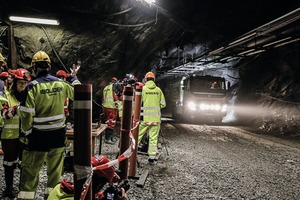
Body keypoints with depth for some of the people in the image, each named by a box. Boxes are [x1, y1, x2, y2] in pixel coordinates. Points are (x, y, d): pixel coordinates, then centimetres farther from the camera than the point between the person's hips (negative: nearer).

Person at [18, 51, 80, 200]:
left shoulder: (32, 86, -13)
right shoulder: (61, 84, 0)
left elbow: (26, 114, -14)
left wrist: (26, 132, 2)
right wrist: (74, 77, 36)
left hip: (39, 135, -4)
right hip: (59, 133, 4)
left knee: (30, 170, 9)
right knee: (55, 168, 16)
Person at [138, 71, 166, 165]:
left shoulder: (143, 89, -3)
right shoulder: (158, 90, 3)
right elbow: (163, 104, 6)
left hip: (144, 118, -1)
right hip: (156, 118, 2)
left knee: (137, 136, 11)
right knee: (153, 138, 6)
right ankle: (152, 158, 9)